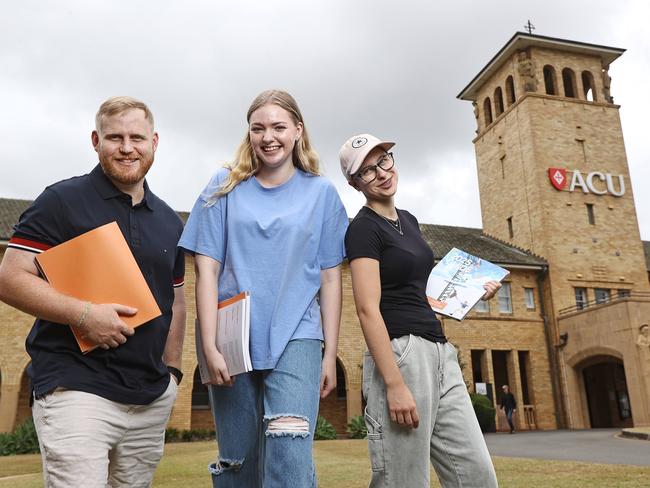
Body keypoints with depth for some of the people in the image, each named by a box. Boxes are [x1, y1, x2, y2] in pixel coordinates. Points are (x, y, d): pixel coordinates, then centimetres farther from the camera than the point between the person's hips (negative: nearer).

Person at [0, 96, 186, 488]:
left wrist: (172, 371, 11)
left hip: (153, 399, 5)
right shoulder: (62, 200, -3)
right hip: (77, 391, -5)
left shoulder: (169, 221, 13)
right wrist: (84, 314, -21)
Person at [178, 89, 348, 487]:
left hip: (296, 338, -1)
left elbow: (330, 278, 5)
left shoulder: (322, 193, 6)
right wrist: (210, 347, -8)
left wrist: (330, 354, 2)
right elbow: (207, 269, 0)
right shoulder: (226, 186, 5)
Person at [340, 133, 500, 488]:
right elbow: (368, 309, -15)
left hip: (439, 353, 8)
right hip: (400, 354, -8)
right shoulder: (363, 228, -6)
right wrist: (395, 385, -21)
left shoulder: (408, 220, 18)